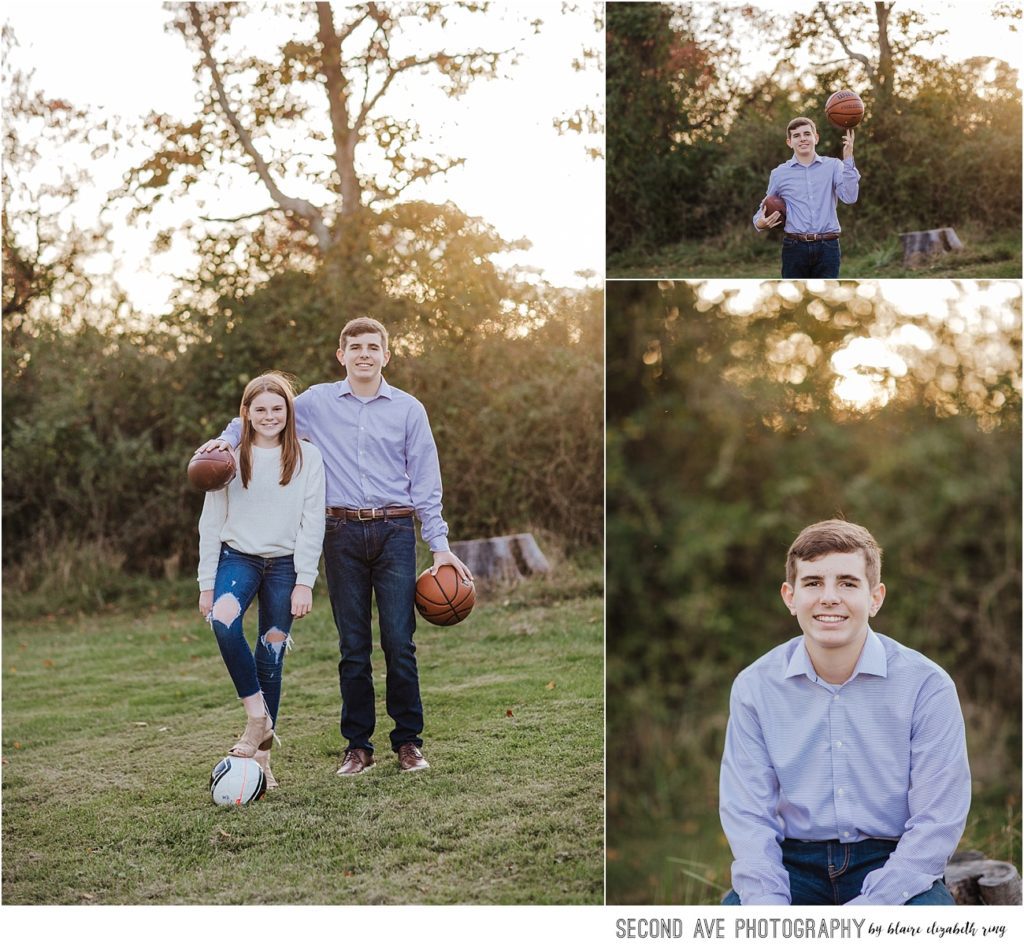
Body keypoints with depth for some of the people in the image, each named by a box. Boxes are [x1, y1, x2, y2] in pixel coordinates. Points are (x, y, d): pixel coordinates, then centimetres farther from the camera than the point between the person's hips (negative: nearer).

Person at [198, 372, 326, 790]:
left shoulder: (307, 457, -1)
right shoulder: (230, 457, 2)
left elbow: (312, 523, -3)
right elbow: (211, 522, 4)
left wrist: (304, 581, -9)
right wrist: (206, 583, 1)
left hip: (285, 563, 0)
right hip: (238, 556, 0)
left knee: (271, 655, 2)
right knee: (223, 619, -29)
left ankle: (261, 754, 12)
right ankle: (256, 714, -16)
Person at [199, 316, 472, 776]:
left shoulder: (408, 409, 6)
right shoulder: (316, 403, 7)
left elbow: (425, 481, 6)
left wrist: (440, 545, 1)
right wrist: (227, 438, 0)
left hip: (394, 531, -1)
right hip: (342, 534, 1)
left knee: (399, 642, -3)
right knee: (352, 646, 5)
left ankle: (409, 741, 10)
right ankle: (358, 745, 14)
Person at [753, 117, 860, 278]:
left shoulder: (833, 166, 6)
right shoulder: (779, 174, 8)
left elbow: (849, 197, -9)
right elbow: (764, 208, 17)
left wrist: (848, 158, -14)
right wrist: (760, 223, -6)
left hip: (827, 248, 0)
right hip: (795, 248, 0)